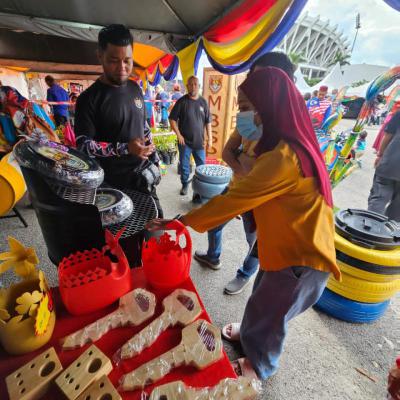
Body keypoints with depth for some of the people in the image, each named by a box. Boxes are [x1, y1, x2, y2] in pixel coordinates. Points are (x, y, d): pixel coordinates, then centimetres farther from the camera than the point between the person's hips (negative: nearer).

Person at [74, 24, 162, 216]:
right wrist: (125, 149, -24)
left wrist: (154, 160, 12)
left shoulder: (135, 89, 8)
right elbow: (83, 145, -13)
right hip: (111, 183, -5)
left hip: (142, 175, 6)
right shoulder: (89, 99, -11)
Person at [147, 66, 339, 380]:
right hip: (294, 244, 8)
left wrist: (181, 222, -21)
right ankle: (250, 332, 56)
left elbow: (234, 198, -30)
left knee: (269, 311, 16)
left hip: (300, 255, -8)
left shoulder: (283, 157, -31)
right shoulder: (295, 142, 2)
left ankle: (259, 365, 45)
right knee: (262, 299, 27)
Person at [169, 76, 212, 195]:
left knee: (201, 165, 9)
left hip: (199, 141, 2)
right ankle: (185, 184, 25)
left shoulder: (203, 102, 4)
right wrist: (179, 135, -10)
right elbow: (172, 119, -3)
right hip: (185, 141, -2)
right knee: (184, 165, 6)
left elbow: (208, 122, 7)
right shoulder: (182, 101, -4)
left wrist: (210, 139, 3)